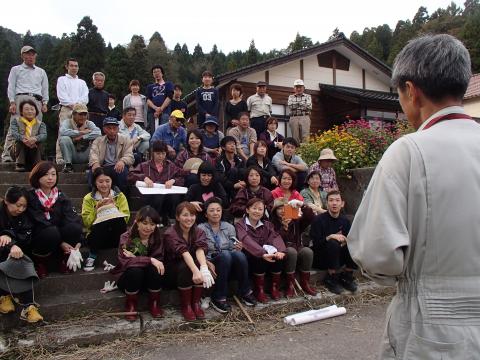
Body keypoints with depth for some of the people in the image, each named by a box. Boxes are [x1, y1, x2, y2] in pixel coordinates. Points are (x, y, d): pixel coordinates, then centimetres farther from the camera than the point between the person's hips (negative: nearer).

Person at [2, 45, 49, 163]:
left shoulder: (41, 72, 26)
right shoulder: (16, 69, 18)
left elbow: (45, 88, 21)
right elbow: (11, 87, 10)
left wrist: (45, 103, 8)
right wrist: (12, 102, -4)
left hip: (37, 100, 3)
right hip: (21, 98, -3)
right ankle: (6, 155, -13)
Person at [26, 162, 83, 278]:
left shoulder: (61, 197, 5)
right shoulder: (31, 197, -7)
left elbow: (73, 219, -7)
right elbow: (39, 224, -17)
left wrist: (77, 241, -23)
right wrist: (60, 242, -25)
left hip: (59, 235, 3)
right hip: (38, 237, -3)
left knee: (75, 227, -27)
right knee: (52, 232, -36)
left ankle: (64, 259, -2)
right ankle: (39, 263, -6)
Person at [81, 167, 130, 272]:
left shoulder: (120, 196, 4)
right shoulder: (89, 198, 3)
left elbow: (126, 218, -8)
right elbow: (86, 222, -6)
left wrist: (113, 207, -18)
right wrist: (97, 209, -17)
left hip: (116, 236, 0)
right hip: (97, 236, 0)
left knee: (119, 220, -33)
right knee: (100, 224, -36)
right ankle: (92, 256, -11)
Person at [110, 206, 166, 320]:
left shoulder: (158, 237, -7)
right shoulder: (126, 238, -15)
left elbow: (158, 260, -17)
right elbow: (125, 261, -29)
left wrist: (135, 258, -28)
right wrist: (150, 260, -38)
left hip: (150, 279, 2)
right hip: (127, 277, -2)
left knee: (155, 268, -29)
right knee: (135, 270, -33)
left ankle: (154, 304, -6)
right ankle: (130, 305, -9)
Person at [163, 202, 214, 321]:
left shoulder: (198, 232, -7)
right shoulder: (170, 233, -20)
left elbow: (200, 250, -27)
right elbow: (184, 252, -36)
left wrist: (204, 268, -47)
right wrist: (195, 271, -51)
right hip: (174, 267, -3)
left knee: (200, 265, -28)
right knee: (185, 267, -34)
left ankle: (196, 302, -11)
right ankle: (185, 305, -15)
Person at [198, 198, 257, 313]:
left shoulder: (229, 227, 11)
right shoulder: (200, 229, 0)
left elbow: (233, 249, 8)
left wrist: (237, 248, -15)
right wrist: (208, 263, -27)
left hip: (230, 266, 3)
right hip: (211, 265, -3)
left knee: (238, 254, -31)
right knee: (225, 254, -35)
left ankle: (245, 292, -13)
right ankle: (218, 298, -24)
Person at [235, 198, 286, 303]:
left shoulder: (267, 225, 12)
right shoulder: (240, 225, -3)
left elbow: (275, 237, -7)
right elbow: (247, 241, -22)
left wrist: (280, 250, -29)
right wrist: (262, 254, -39)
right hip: (249, 257, -4)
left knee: (279, 256, -24)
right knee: (260, 258, -33)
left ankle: (275, 287, -6)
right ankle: (259, 290, -16)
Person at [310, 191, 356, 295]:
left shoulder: (344, 220, 4)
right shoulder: (318, 219, -13)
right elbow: (316, 243, -18)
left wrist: (344, 239, -18)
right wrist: (331, 236, -30)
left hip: (338, 257, 5)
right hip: (321, 258, -5)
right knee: (333, 243, -33)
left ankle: (346, 277, -1)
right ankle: (331, 280, -16)